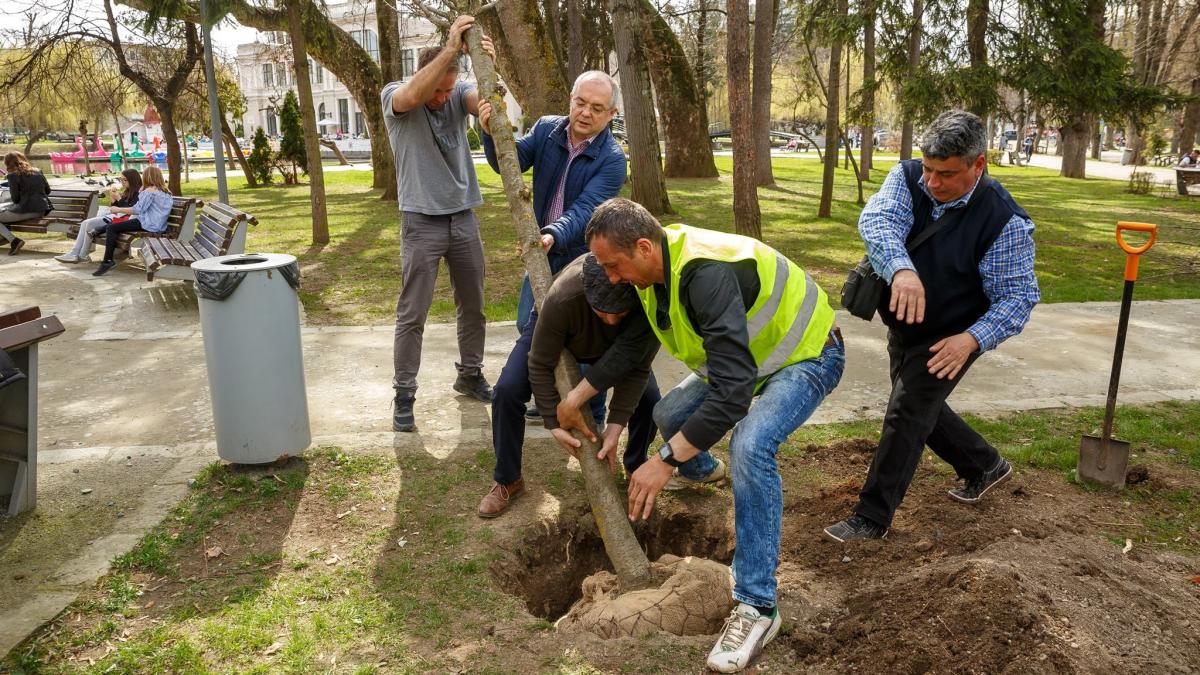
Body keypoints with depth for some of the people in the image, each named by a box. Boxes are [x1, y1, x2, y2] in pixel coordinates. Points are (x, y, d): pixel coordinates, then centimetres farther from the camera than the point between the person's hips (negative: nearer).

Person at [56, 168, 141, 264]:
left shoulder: (137, 194, -6)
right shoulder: (127, 192, 23)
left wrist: (119, 198, -15)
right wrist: (113, 199, 4)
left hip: (123, 219, -10)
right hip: (115, 215, 10)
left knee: (90, 223, -18)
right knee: (85, 223, -3)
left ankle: (83, 256, -6)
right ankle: (74, 253, -11)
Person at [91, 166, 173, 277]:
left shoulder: (150, 190, -8)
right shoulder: (166, 192, 20)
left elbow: (137, 209, -15)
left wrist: (118, 210, -3)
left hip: (148, 225, -10)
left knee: (111, 228, -10)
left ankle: (107, 261, -11)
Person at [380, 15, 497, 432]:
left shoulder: (460, 94, 2)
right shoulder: (394, 96, -6)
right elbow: (413, 96, -30)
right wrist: (451, 48, -38)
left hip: (464, 217, 4)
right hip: (422, 222, -4)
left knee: (473, 306, 14)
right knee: (412, 314, -2)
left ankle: (470, 376, 31)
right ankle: (403, 397, 6)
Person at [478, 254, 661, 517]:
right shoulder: (563, 298, -44)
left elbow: (636, 368, -29)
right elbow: (540, 366, -31)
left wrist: (615, 427, -33)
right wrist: (554, 425, -32)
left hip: (615, 346, 2)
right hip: (550, 332, -1)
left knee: (648, 398, -17)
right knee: (508, 390, -20)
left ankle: (636, 469, 13)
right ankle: (508, 481, 1)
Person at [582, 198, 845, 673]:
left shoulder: (707, 274, -39)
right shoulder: (656, 266, -10)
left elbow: (734, 391, -43)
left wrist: (666, 460, -39)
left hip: (806, 354, -9)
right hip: (747, 354, 9)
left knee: (750, 444, -32)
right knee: (670, 413, 9)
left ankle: (756, 607, -21)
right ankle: (701, 470, 48)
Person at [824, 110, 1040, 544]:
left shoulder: (1004, 221, -23)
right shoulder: (908, 177, -13)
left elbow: (1019, 296, -19)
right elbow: (877, 221, -32)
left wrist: (972, 339, -35)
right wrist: (901, 269, -53)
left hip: (950, 339, -6)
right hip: (903, 327, 6)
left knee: (906, 415, -11)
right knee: (922, 409, 20)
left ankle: (872, 518, 1)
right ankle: (985, 467, 44)